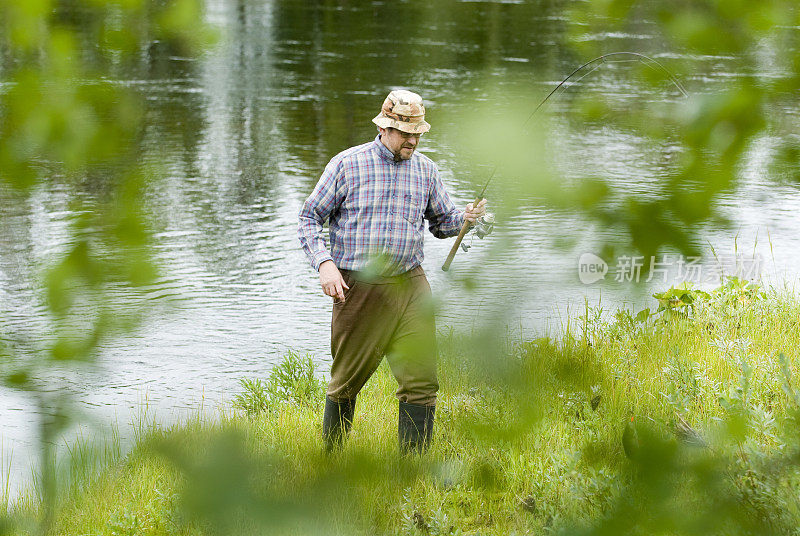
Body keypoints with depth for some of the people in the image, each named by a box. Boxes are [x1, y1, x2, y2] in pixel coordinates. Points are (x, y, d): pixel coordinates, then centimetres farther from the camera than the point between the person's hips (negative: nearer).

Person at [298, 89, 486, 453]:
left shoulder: (425, 169, 9)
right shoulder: (347, 164, -2)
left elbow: (440, 221, 19)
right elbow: (309, 218, 2)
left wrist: (463, 218, -4)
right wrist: (324, 262, -13)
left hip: (410, 286, 3)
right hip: (357, 287, -3)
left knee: (421, 380, -5)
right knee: (346, 381, 8)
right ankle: (330, 460, 28)